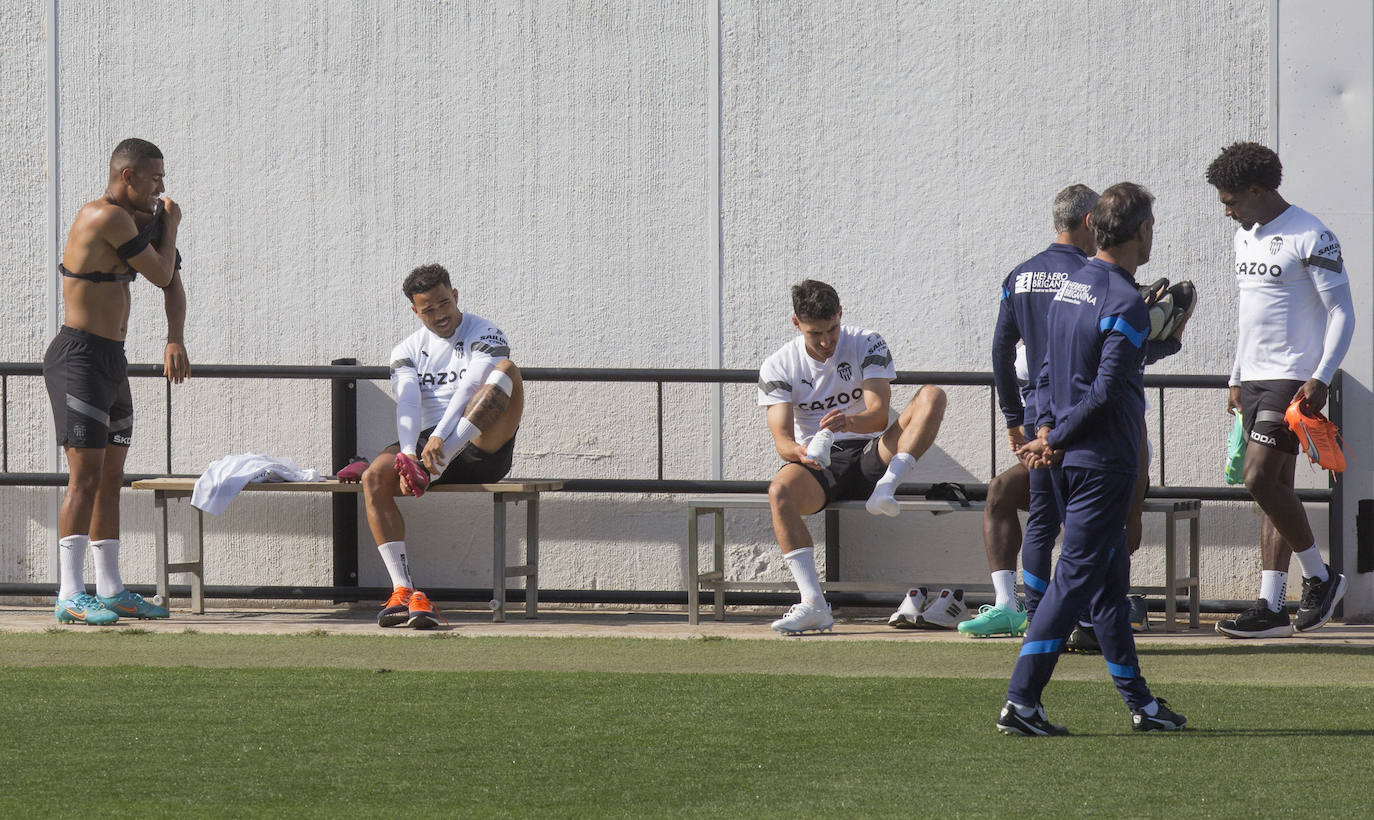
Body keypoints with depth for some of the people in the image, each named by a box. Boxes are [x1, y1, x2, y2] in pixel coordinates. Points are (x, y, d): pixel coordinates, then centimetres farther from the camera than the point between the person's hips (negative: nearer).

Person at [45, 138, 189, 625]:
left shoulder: (136, 220, 15)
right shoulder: (109, 218, -17)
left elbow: (171, 280, 17)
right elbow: (161, 275, -11)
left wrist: (176, 339, 2)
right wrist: (169, 225, 5)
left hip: (111, 362, 10)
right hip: (80, 359, -10)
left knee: (111, 477, 12)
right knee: (86, 475, -14)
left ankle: (110, 591, 17)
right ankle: (70, 596, -16)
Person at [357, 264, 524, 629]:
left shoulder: (484, 335, 2)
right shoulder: (408, 350, 13)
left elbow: (469, 388, -15)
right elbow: (407, 403, -4)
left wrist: (441, 438, -30)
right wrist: (408, 455, -23)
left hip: (481, 448, -3)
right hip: (428, 444, 3)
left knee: (507, 370, -28)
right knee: (374, 478, -26)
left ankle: (436, 469, -41)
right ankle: (403, 590, -30)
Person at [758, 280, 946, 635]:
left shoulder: (867, 345, -2)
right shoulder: (777, 367, -1)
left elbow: (879, 415, -15)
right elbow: (781, 438, -10)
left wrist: (851, 422, -39)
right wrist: (801, 452, -35)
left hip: (872, 455, 0)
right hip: (819, 465, 0)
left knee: (932, 395, -21)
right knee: (779, 491, -36)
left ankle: (884, 489, -38)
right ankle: (813, 604, -37)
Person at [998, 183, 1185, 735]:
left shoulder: (1072, 285, 11)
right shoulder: (1125, 302, -16)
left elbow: (1048, 369, 13)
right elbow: (1106, 390, -19)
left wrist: (1046, 431, 3)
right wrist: (1056, 439, -10)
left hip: (1067, 460, 9)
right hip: (1103, 461, -9)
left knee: (1109, 579, 15)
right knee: (1076, 576, -8)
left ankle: (1139, 702, 24)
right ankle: (1021, 701, -13)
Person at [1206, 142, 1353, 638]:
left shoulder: (1311, 239, -11)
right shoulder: (1245, 238, 15)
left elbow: (1342, 314, -12)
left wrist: (1320, 378, -20)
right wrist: (1236, 378, 22)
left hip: (1292, 379, -8)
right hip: (1254, 378, 8)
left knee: (1260, 477, -16)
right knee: (1274, 487, 6)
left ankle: (1320, 577, 0)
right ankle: (1271, 608, 4)